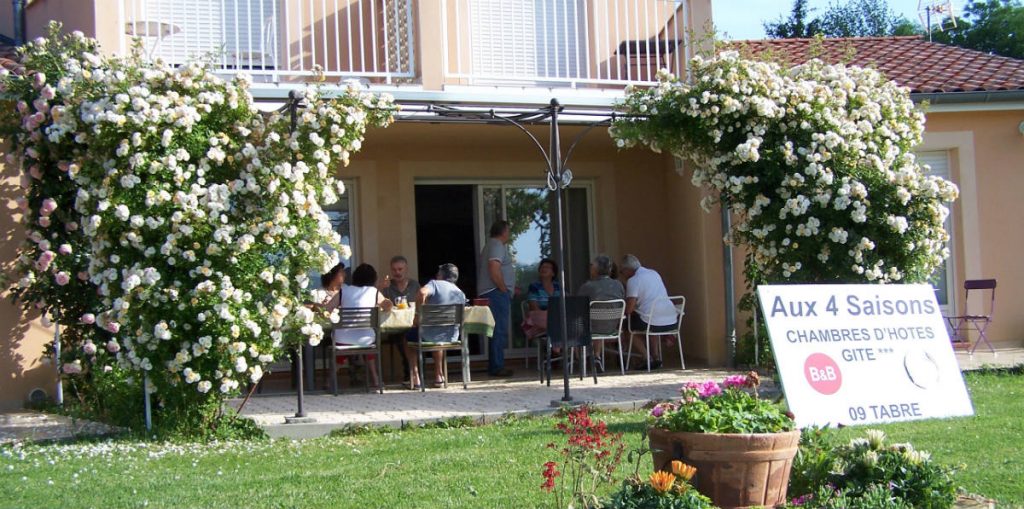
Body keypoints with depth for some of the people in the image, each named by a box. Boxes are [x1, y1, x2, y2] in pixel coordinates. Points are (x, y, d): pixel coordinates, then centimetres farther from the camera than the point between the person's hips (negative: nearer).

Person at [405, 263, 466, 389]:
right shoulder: (461, 293, 10)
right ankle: (438, 375, 38)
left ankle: (415, 376, 16)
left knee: (409, 337, 25)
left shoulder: (435, 284, -5)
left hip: (430, 336, -5)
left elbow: (422, 292, -28)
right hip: (452, 338, 5)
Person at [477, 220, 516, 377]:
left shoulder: (490, 245, 23)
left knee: (498, 331, 14)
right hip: (497, 294, -11)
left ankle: (495, 365, 17)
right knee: (500, 331, -10)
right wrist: (504, 288, -16)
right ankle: (497, 367, -10)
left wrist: (507, 288, 22)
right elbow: (494, 269, -25)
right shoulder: (497, 245, -11)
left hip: (488, 293, 11)